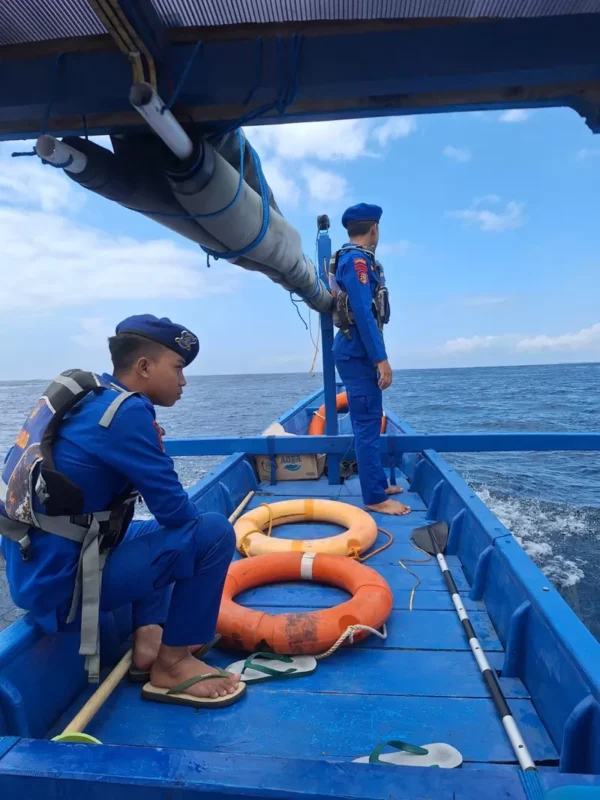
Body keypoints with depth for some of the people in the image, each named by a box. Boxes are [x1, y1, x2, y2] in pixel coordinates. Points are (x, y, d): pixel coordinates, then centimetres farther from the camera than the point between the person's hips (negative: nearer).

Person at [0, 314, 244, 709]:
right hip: (60, 582, -10)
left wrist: (150, 449, 2)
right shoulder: (125, 411, -20)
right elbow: (175, 510, -16)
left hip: (34, 570, 10)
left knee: (158, 532, 27)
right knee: (214, 533, -14)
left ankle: (148, 639, 19)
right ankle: (171, 665, 3)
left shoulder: (84, 393, 7)